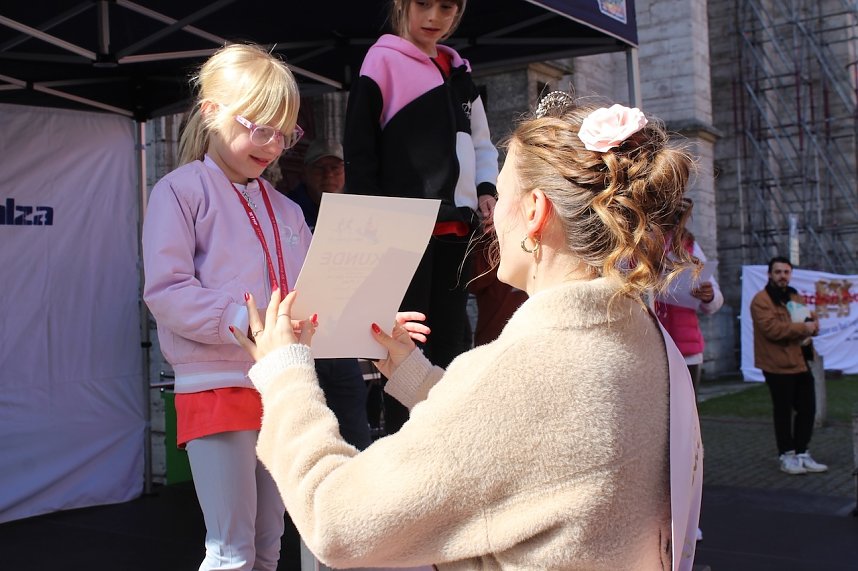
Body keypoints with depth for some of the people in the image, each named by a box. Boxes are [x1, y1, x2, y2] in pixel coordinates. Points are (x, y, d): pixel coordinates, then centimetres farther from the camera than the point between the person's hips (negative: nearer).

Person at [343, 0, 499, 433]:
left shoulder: (459, 72, 18)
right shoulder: (383, 61, -1)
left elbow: (481, 144, 25)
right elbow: (359, 151, -7)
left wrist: (486, 190, 7)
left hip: (455, 230, 7)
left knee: (449, 340, 10)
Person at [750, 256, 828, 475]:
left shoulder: (794, 297, 18)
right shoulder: (761, 300, -9)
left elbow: (811, 322, 23)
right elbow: (772, 328, -22)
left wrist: (813, 322, -2)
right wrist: (802, 327, -18)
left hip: (801, 363, 8)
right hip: (778, 365, -8)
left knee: (807, 408, 10)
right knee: (783, 411, 1)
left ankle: (801, 453, 22)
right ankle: (786, 456, 12)